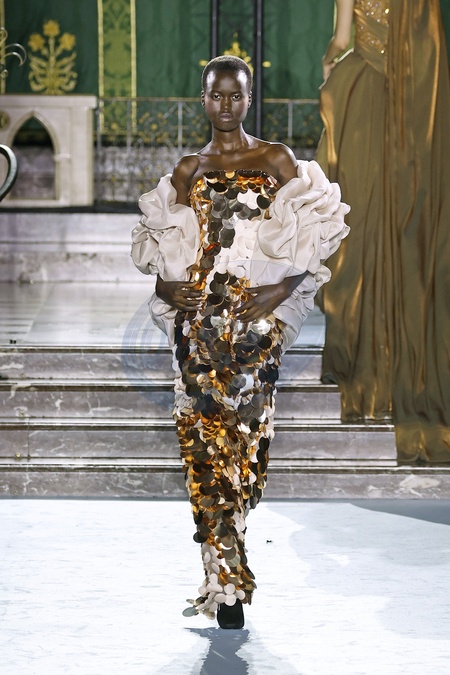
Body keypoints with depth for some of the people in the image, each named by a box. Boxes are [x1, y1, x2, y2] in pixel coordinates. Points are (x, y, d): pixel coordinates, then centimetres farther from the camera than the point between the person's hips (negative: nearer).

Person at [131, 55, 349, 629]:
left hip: (257, 314, -3)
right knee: (202, 434, -2)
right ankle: (226, 581, 5)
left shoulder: (277, 161, 5)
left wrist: (284, 286, -11)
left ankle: (223, 575, 3)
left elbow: (317, 231, 1)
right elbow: (159, 243, 18)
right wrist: (168, 285, -1)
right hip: (197, 314, 3)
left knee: (242, 432, -8)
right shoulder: (187, 171, 14)